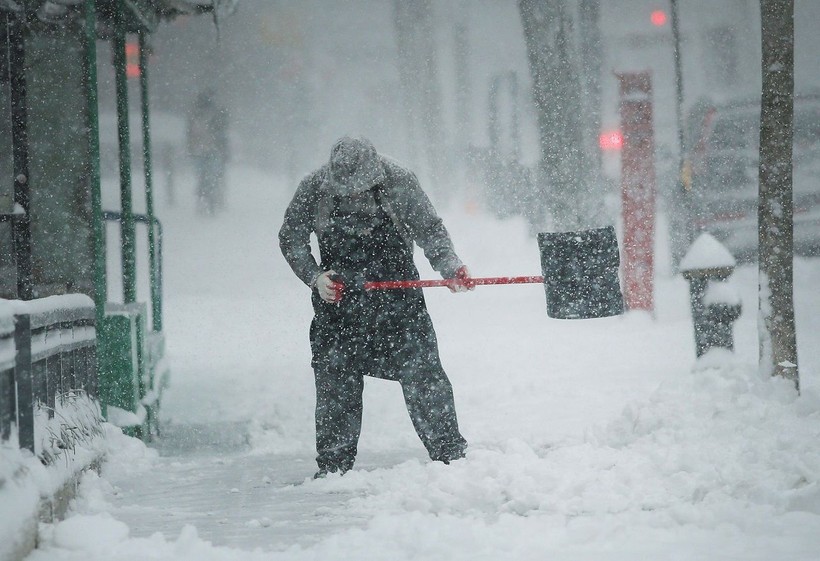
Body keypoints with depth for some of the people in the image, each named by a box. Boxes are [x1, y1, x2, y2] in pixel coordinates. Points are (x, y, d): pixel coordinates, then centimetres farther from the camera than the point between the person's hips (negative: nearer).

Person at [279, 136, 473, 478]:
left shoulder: (400, 183, -13)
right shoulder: (314, 189, -10)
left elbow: (430, 231, -6)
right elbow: (291, 238, 2)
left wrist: (450, 266, -23)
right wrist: (314, 277, -11)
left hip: (397, 289, -1)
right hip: (338, 296, 1)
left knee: (421, 372, -6)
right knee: (335, 382, 3)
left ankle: (450, 454, 2)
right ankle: (333, 467, 13)